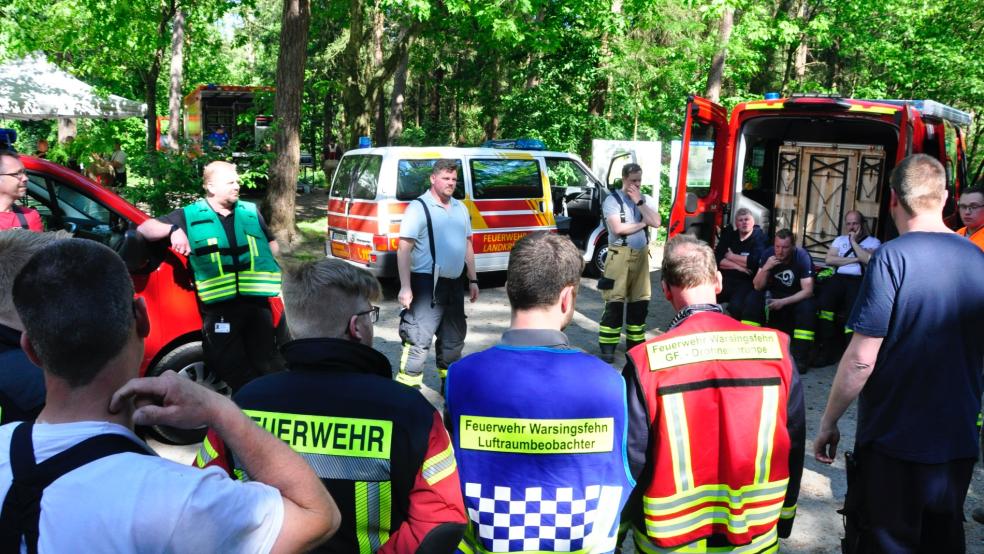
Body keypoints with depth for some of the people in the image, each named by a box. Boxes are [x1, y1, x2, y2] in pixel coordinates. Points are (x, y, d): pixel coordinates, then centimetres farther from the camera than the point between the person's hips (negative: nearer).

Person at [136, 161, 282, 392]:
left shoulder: (251, 211, 13)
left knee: (267, 370, 12)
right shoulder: (189, 216, 3)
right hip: (219, 309, -3)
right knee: (235, 376, 4)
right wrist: (173, 229, -17)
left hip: (258, 303, 3)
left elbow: (272, 247, 24)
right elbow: (144, 229, 1)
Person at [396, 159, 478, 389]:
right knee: (419, 338, -10)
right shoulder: (419, 207, -10)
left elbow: (467, 245, 20)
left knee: (454, 337, 18)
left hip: (453, 283, 8)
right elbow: (404, 249, -15)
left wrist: (473, 280, 16)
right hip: (427, 284, -7)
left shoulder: (460, 208, 12)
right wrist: (405, 288, -22)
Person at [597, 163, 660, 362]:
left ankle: (635, 342, 21)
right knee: (615, 301, -6)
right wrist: (642, 223, -6)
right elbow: (617, 228, -18)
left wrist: (639, 202, -9)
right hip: (620, 254, -5)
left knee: (640, 300, 9)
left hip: (641, 254, 5)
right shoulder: (612, 200, -6)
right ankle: (607, 347, 0)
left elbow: (656, 222, -5)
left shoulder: (645, 200, 10)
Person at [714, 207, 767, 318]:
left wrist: (731, 256, -3)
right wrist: (738, 266, -10)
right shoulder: (728, 236, 14)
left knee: (735, 307, -32)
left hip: (747, 283, -4)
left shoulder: (760, 238, 1)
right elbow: (717, 259, 2)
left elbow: (754, 262, -15)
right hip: (726, 280, 4)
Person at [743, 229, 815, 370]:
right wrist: (765, 268, -31)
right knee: (753, 300, -23)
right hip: (774, 294, 3)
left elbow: (808, 291, -24)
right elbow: (757, 286, -13)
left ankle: (800, 356, -22)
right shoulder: (768, 254, -13)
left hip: (797, 297, -2)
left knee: (807, 307, -33)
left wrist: (783, 302, -34)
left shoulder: (802, 257, -21)